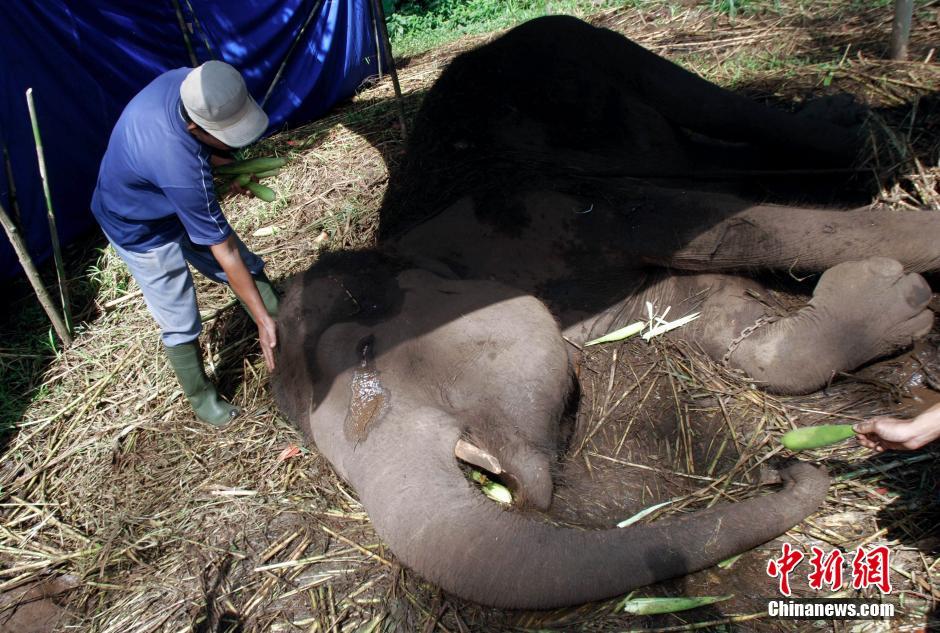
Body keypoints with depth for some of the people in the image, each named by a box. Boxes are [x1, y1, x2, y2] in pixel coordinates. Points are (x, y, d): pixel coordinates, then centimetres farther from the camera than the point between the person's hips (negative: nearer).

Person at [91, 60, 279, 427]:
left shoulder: (188, 81, -24)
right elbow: (224, 252, -36)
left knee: (250, 268, 7)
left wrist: (216, 158, -14)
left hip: (176, 203, 8)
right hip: (143, 231, -7)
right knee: (181, 326, 1)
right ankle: (201, 397, 25)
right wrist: (262, 319, -29)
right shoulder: (180, 169, -44)